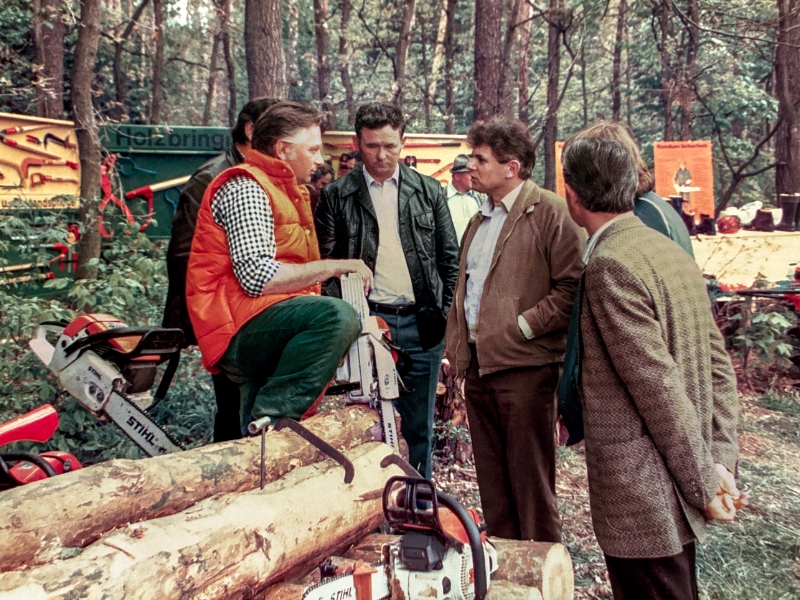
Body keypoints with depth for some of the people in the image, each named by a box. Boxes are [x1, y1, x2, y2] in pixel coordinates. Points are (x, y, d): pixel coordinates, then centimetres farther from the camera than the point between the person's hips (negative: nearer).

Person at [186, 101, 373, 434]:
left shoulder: (284, 191, 22)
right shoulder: (246, 189, -10)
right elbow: (256, 277, -23)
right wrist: (335, 266, -14)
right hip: (240, 331, -10)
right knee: (337, 316, -31)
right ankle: (271, 419, -24)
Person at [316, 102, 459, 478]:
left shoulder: (429, 192, 8)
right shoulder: (336, 196, 2)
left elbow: (450, 257, 10)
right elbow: (326, 263, 1)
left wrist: (446, 314, 3)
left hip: (421, 324, 2)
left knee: (418, 427, 12)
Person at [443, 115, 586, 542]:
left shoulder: (551, 213, -9)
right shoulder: (480, 219, 18)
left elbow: (572, 287, -16)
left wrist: (522, 327, -15)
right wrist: (454, 346, 16)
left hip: (524, 367, -8)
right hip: (478, 364, 8)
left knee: (531, 481, 2)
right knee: (491, 480, 16)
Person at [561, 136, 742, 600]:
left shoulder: (611, 266, -19)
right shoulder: (671, 250, 8)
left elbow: (659, 387, -20)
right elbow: (719, 365, 8)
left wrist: (705, 482, -11)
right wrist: (721, 459, 6)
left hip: (642, 494, -9)